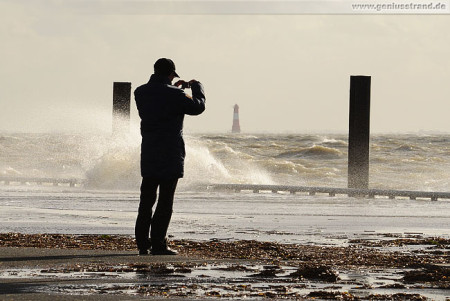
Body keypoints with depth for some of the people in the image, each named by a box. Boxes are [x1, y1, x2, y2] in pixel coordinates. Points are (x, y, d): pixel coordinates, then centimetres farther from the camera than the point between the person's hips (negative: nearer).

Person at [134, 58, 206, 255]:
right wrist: (196, 87, 15)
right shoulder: (174, 95, -14)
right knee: (165, 201, -1)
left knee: (146, 200, 11)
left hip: (148, 154, 5)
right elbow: (197, 107, -2)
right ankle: (158, 244, -3)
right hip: (170, 154, -5)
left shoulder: (141, 93, 4)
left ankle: (142, 243, 10)